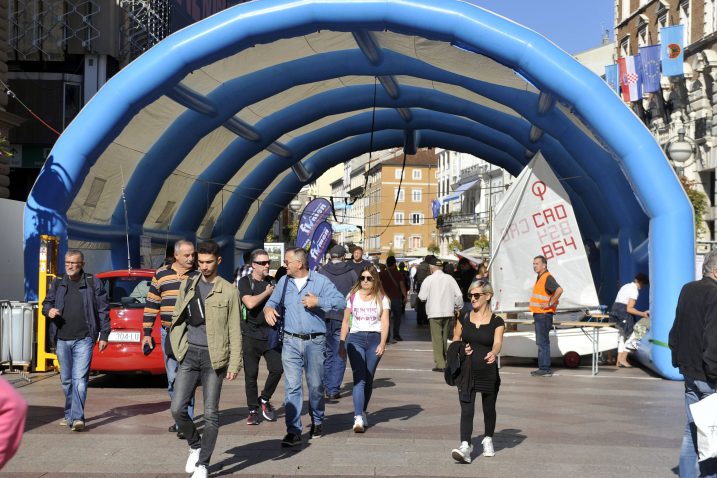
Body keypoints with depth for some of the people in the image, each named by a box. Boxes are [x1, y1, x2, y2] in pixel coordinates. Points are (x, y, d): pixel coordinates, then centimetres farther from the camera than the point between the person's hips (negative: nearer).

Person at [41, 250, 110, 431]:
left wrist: (104, 335, -1)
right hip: (62, 340, 4)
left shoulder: (93, 283, 2)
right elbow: (47, 302, 19)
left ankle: (77, 417, -16)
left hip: (83, 339, -4)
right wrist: (49, 310, -6)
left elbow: (103, 310, 3)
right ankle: (70, 415, 25)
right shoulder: (58, 283, 12)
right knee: (66, 380, 12)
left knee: (80, 379, -13)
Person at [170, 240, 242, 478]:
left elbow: (235, 330, -2)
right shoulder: (187, 285, 9)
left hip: (214, 356, -3)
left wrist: (235, 363, -7)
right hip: (190, 354, 3)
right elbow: (177, 318, 14)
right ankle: (195, 445, 23)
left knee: (210, 413, 1)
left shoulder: (228, 291, -2)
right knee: (178, 408, -3)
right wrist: (178, 348, 4)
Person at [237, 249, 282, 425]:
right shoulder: (245, 282, -2)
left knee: (277, 368, -7)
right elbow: (250, 303, -19)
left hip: (270, 334, 3)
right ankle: (253, 410, 12)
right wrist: (267, 293, -8)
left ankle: (264, 399, 15)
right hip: (250, 336, -3)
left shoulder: (272, 282, 12)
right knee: (251, 375, 2)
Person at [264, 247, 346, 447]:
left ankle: (317, 422, 31)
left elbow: (341, 302, -7)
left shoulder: (320, 281, -1)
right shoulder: (284, 282, 10)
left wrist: (318, 301, -16)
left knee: (315, 385, 10)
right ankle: (293, 431, -6)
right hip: (291, 342, 2)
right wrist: (268, 309, -3)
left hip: (315, 342, -2)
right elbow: (273, 301, 19)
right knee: (291, 386, -7)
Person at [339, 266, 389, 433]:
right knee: (359, 378, -12)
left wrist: (382, 343, -13)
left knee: (368, 379, 6)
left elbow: (385, 323, -1)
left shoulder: (382, 299, 6)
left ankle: (363, 413, 22)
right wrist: (342, 344, 6)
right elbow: (346, 321, 10)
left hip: (375, 339, 1)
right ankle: (358, 418, -20)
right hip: (355, 338, -1)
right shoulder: (352, 297, 7)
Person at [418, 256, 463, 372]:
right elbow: (459, 295, 0)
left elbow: (422, 297, -5)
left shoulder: (429, 279, -7)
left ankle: (440, 364, -9)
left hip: (434, 313, -4)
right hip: (448, 312, 4)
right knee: (445, 337, 16)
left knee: (437, 338, -4)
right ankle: (444, 361, 23)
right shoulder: (449, 278, 3)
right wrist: (459, 307, 15)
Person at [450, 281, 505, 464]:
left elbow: (497, 343, -20)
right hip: (466, 371, 1)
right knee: (466, 409, -10)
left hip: (489, 372, -1)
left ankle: (488, 440, 37)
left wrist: (493, 353, -42)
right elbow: (455, 340, 14)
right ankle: (465, 446, -17)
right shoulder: (464, 318, 4)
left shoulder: (496, 321, -4)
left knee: (489, 408, 14)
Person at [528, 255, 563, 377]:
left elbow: (559, 290, -29)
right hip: (539, 315, 10)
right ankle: (543, 367, 18)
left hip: (544, 315, -10)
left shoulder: (548, 277, -14)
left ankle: (545, 369, -7)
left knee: (543, 342, -9)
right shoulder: (540, 278, 17)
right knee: (541, 342, 13)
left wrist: (549, 304, -24)